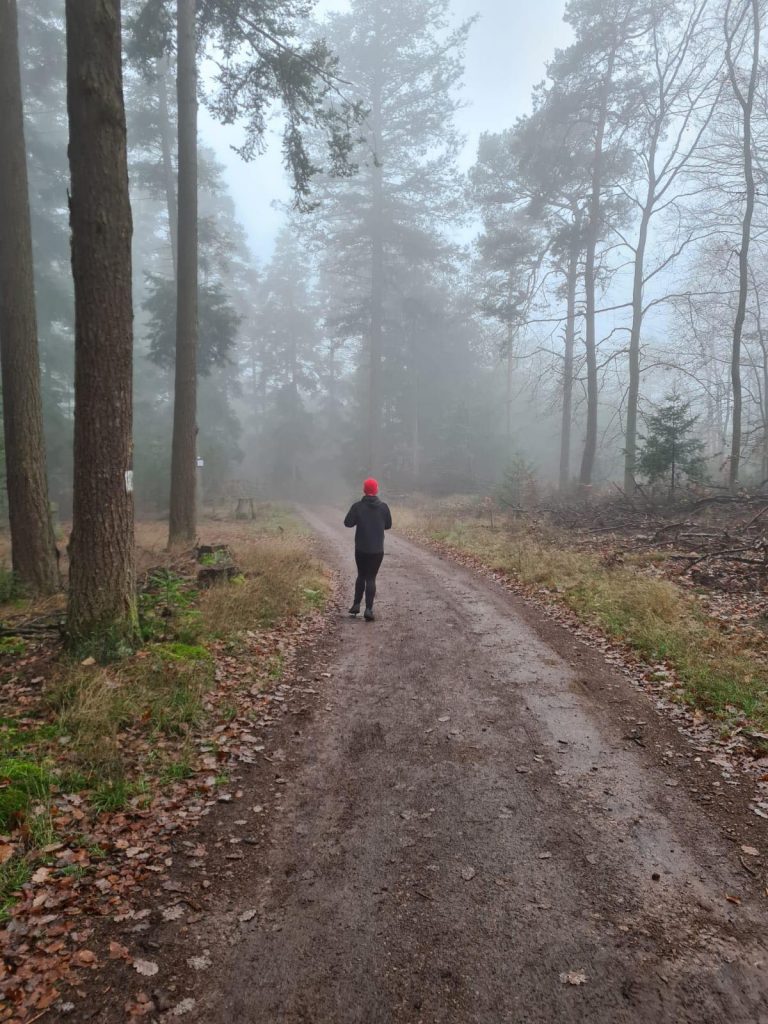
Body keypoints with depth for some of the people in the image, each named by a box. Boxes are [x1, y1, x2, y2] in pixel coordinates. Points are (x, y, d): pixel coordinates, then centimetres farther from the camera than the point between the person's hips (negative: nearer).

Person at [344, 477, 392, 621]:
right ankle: (369, 609, -6)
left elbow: (348, 523, -8)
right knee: (371, 578, 2)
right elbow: (388, 525, 5)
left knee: (361, 575, 18)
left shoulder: (357, 506, -8)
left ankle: (356, 605, 18)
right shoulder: (383, 507, -3)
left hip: (361, 549, 0)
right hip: (377, 549, 0)